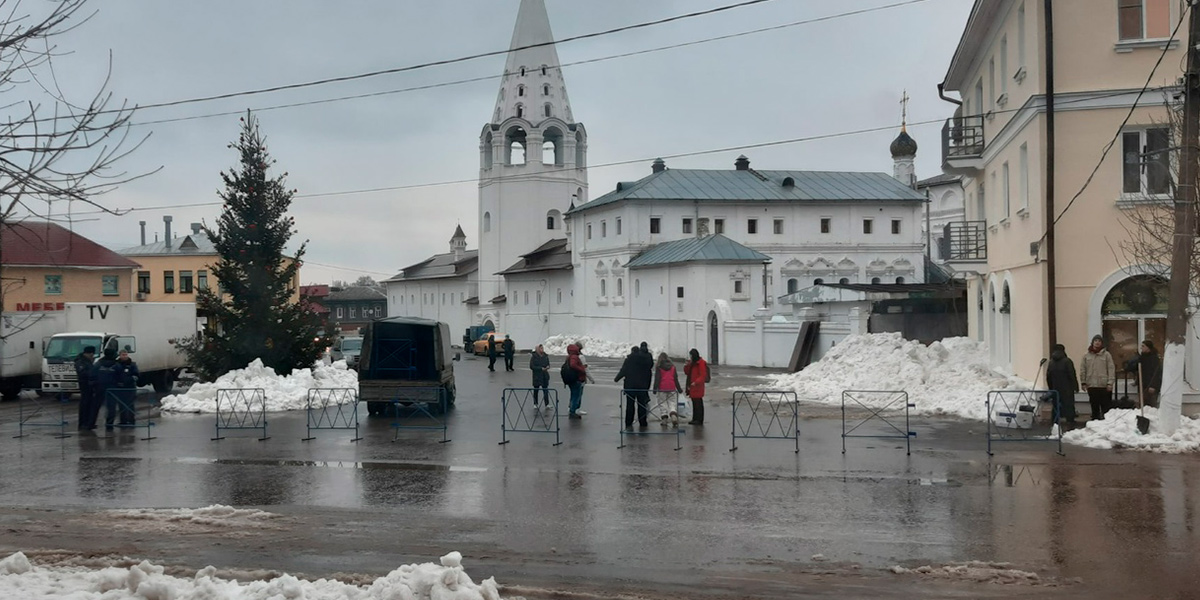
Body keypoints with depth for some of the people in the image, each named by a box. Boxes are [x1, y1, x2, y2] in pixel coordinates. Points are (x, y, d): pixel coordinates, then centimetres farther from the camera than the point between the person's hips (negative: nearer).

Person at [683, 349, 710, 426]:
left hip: (698, 387, -8)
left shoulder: (701, 363, -11)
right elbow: (687, 373, 19)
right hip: (692, 386, 8)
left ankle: (699, 420, -3)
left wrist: (696, 382, -27)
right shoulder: (692, 363, 15)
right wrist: (686, 366, 0)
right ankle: (695, 419, 17)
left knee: (698, 403, -7)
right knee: (695, 403, 11)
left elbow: (703, 375, -17)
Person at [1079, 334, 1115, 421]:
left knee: (1106, 407, 1)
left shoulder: (1106, 355, 0)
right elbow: (1082, 370, 8)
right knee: (1094, 407, 10)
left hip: (1104, 386, -3)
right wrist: (1083, 382, 2)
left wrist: (1110, 383, -10)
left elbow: (1111, 369, -4)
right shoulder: (1086, 356, 7)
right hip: (1091, 386, 3)